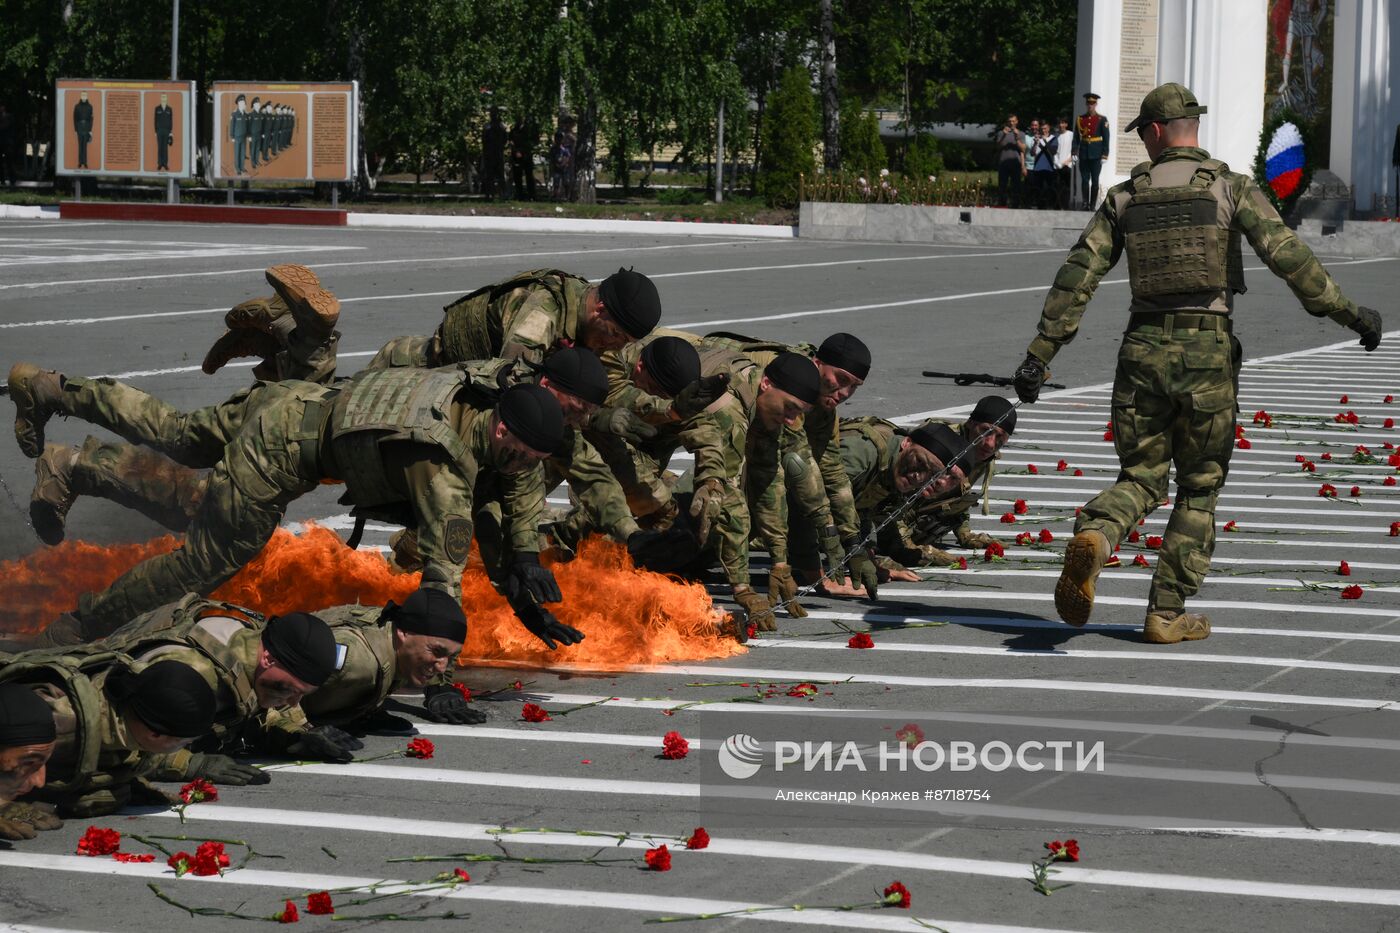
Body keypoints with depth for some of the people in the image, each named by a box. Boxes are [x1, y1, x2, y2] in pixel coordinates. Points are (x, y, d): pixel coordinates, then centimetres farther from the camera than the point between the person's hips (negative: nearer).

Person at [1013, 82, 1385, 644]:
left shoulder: (1126, 197, 6)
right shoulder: (1231, 187, -1)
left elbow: (1078, 275, 1)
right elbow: (1287, 255, -11)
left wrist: (1039, 355, 2)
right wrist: (1346, 313, -6)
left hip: (1143, 347, 2)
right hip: (1207, 349, -2)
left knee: (1140, 476, 12)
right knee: (1199, 489, 11)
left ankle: (1094, 537, -21)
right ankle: (1167, 613, 8)